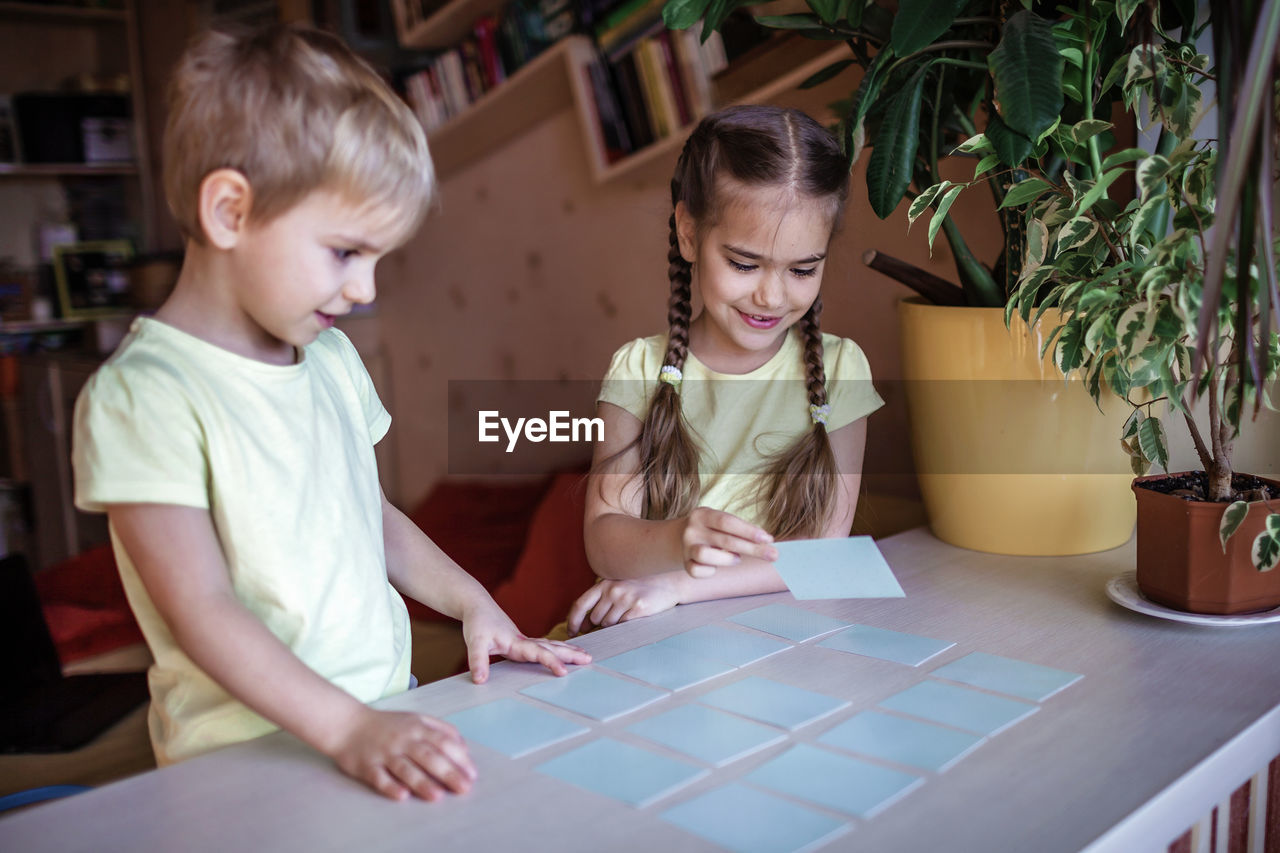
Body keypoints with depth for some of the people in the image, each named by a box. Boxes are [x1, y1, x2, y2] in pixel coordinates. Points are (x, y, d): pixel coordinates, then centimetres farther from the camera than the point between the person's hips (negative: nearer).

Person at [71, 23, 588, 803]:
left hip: (390, 708, 6)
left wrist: (473, 603, 9)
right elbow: (203, 611, -16)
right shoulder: (141, 396, -12)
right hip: (247, 755, -6)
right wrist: (347, 728, -22)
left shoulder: (333, 359, 10)